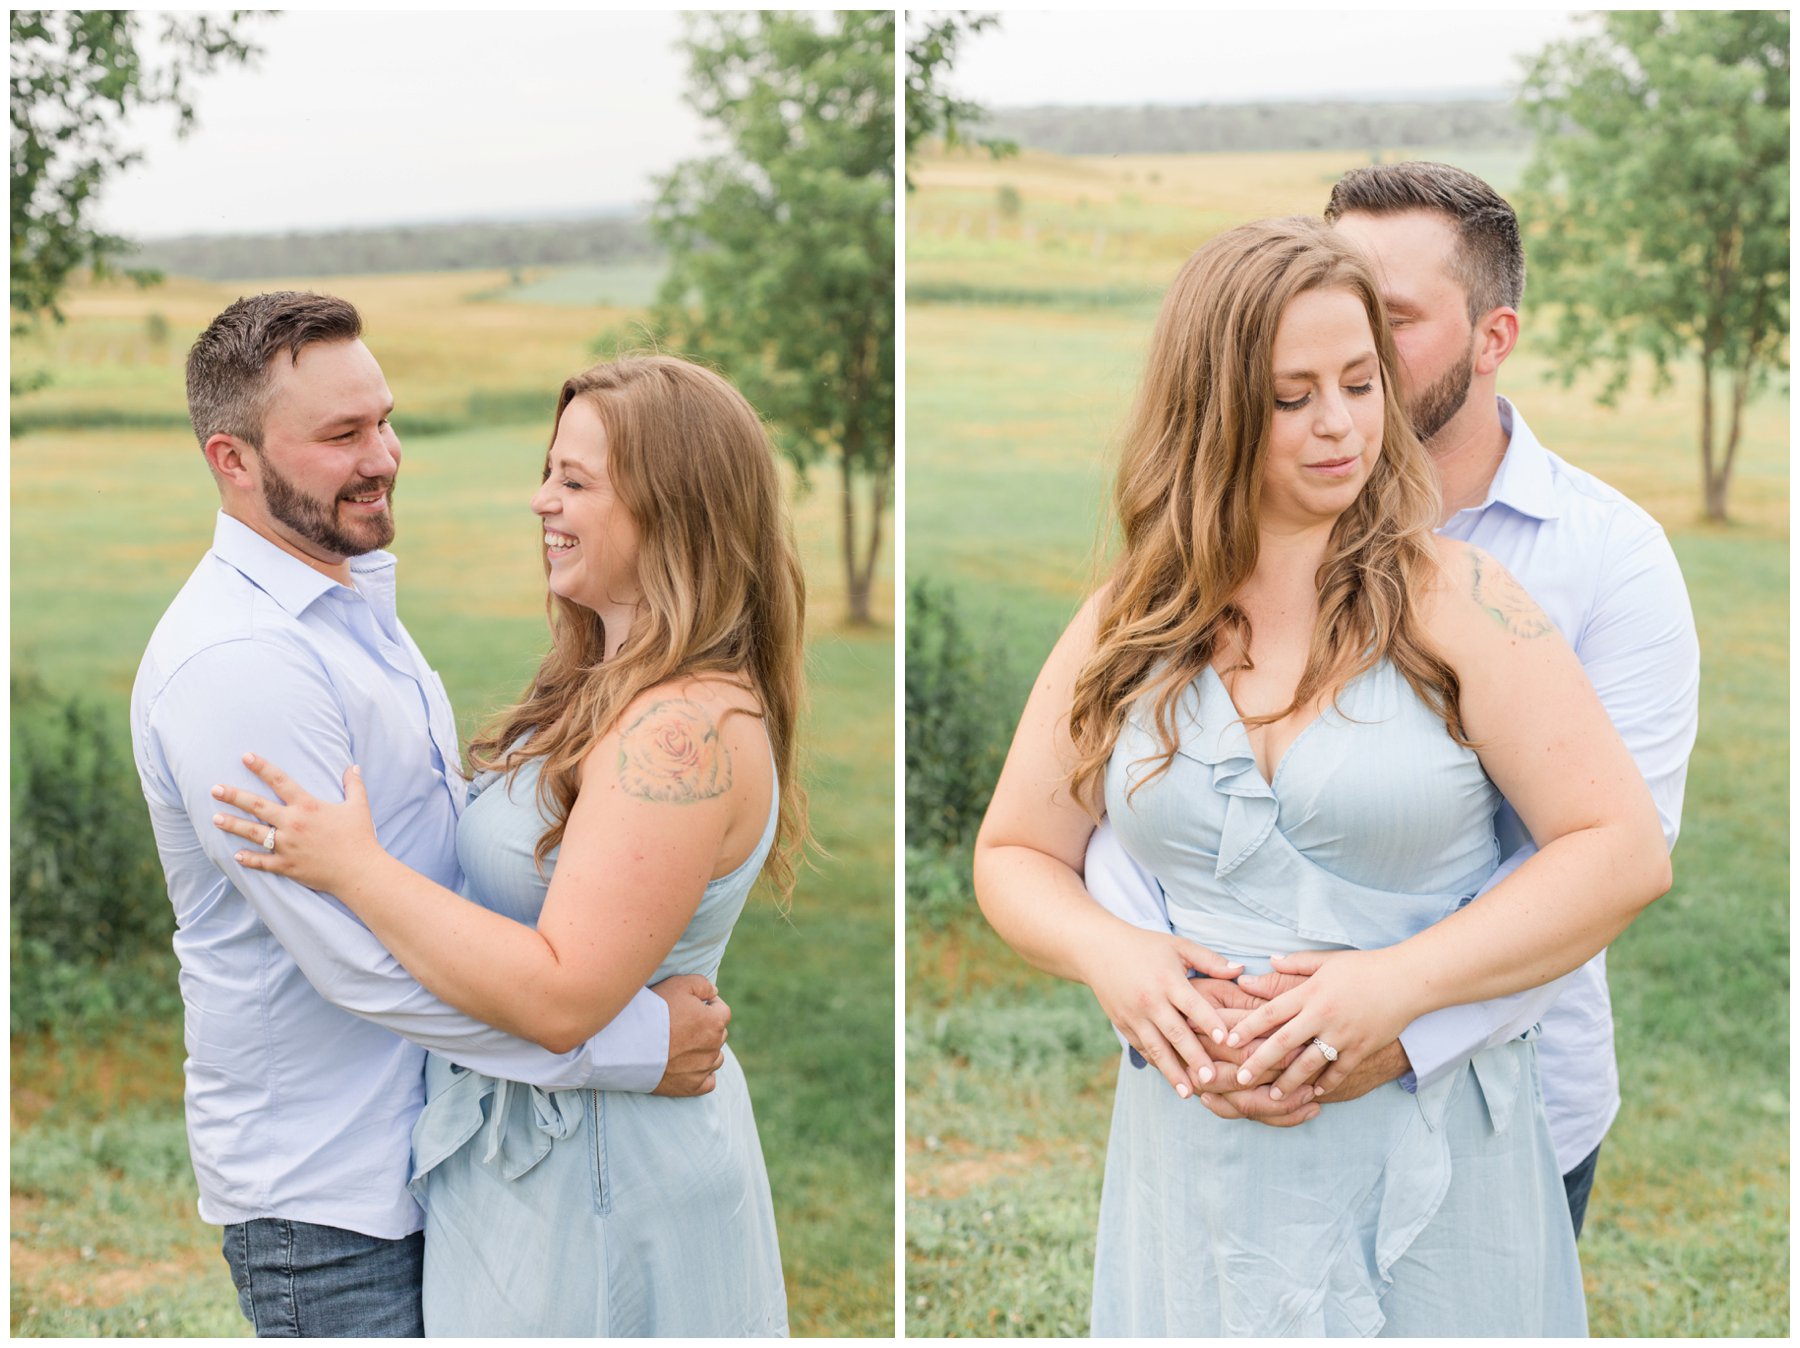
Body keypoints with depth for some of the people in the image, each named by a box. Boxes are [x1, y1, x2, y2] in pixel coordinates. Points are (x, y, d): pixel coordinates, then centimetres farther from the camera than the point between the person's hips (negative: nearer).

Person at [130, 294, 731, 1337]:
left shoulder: (358, 597, 10)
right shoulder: (232, 662, -23)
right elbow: (364, 959, -27)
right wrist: (636, 1044, -23)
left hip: (423, 1134, 9)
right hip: (322, 1194, -9)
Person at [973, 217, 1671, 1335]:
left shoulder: (1452, 601, -6)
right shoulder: (1123, 630, 4)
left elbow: (1626, 852, -10)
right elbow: (1013, 856, 12)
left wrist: (1400, 984, -20)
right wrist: (1107, 952, -10)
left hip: (1431, 1157, -2)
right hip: (1195, 1151, 2)